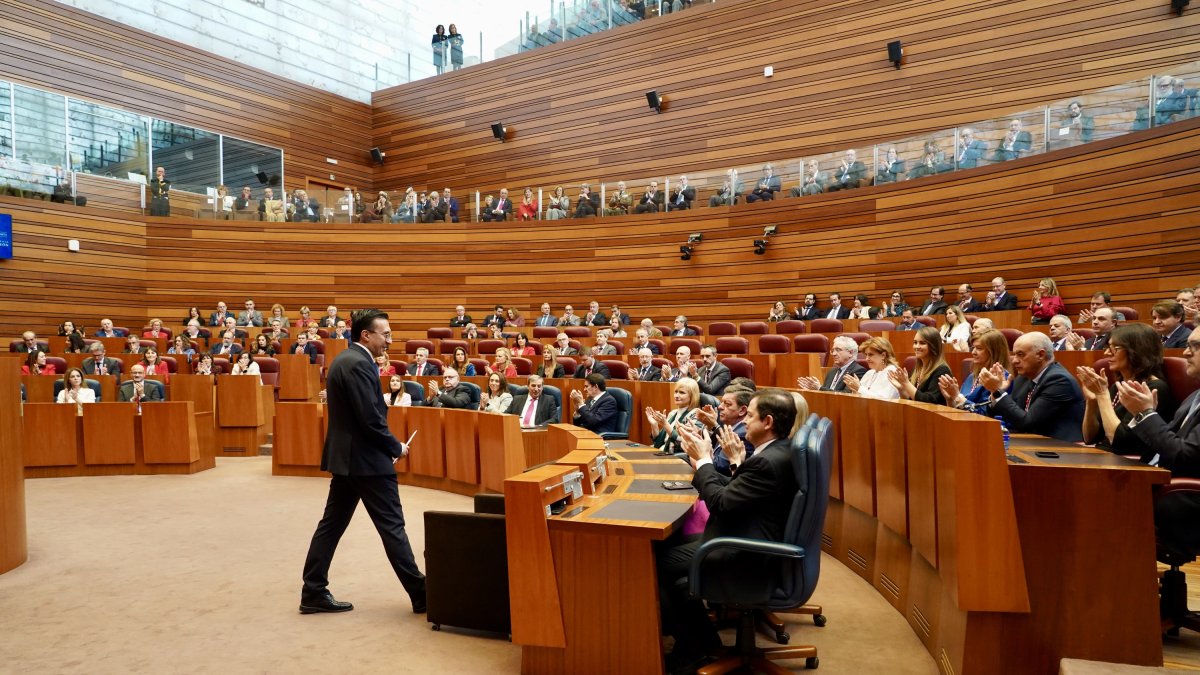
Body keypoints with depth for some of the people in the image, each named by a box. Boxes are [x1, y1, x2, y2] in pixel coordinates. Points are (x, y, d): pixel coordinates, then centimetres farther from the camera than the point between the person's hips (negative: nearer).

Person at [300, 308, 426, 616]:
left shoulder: (344, 360, 13)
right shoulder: (358, 364, -19)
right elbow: (371, 419, -23)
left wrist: (388, 446, 11)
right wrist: (397, 447, -7)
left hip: (345, 456, 10)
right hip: (366, 459, -10)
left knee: (332, 524, 13)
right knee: (392, 526, -2)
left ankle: (313, 593, 20)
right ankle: (420, 594, 6)